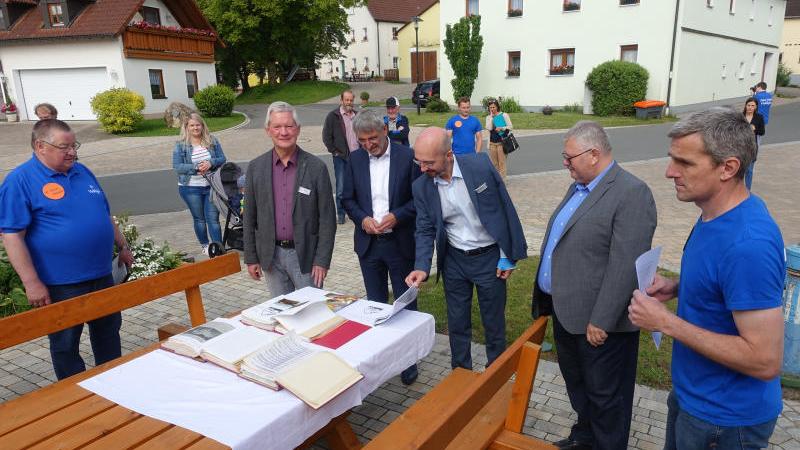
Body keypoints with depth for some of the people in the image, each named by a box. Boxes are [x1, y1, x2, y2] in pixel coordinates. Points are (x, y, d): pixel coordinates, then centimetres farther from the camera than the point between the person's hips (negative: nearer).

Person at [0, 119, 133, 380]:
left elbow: (105, 214, 20)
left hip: (102, 275, 7)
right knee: (66, 344, 9)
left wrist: (122, 246, 18)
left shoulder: (82, 172, 9)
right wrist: (32, 283, -19)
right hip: (60, 284, -6)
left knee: (109, 331, 19)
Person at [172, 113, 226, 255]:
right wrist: (196, 167, -19)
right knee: (199, 219, 12)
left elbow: (222, 159, 3)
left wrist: (211, 163, -17)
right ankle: (204, 245, 28)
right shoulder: (180, 145, -2)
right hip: (191, 188, -1)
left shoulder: (212, 141, 4)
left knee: (213, 218, -2)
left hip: (211, 186, 1)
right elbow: (177, 167, -7)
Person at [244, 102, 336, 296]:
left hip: (305, 255, -2)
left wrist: (322, 260, -10)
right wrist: (251, 258, 5)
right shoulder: (255, 167, 1)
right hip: (271, 255, 3)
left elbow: (327, 218, -7)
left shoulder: (316, 167, -7)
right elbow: (249, 217, 6)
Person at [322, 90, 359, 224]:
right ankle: (340, 214, 8)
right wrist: (334, 151, -8)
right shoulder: (333, 116, -2)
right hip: (341, 157, -4)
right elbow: (326, 136, -3)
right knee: (341, 187, -3)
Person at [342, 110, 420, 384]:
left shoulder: (408, 156, -9)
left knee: (406, 303, 9)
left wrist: (397, 216, -20)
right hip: (368, 243, 3)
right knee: (376, 303, 16)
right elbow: (347, 199, 7)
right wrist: (362, 218, -11)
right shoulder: (355, 159, 2)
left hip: (400, 242, -3)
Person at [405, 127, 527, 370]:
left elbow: (505, 209, -10)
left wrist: (508, 256, -7)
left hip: (489, 258, -2)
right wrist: (422, 267, -18)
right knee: (457, 323, 15)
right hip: (453, 260, 3)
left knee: (494, 322, 14)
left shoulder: (480, 166, -19)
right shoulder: (421, 187, -9)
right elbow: (425, 230, -2)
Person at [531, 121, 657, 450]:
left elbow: (625, 266, -24)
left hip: (598, 322, -9)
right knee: (576, 383, 25)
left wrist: (601, 321, -22)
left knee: (605, 394, 11)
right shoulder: (579, 187, 10)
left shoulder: (631, 193, -19)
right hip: (565, 312, 9)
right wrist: (549, 300, 17)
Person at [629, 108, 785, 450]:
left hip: (723, 418, -8)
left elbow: (765, 360, -30)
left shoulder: (748, 243, -32)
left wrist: (666, 322, -26)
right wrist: (676, 288, -3)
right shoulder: (716, 214, -2)